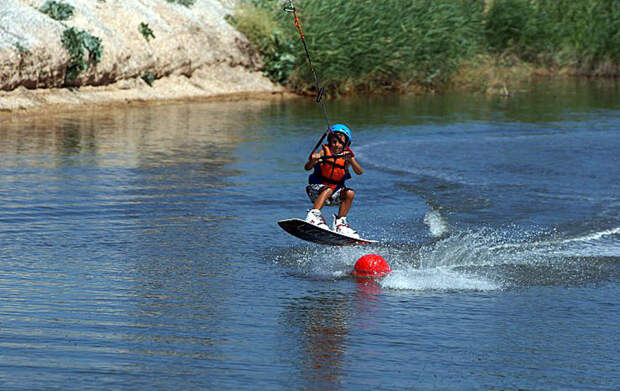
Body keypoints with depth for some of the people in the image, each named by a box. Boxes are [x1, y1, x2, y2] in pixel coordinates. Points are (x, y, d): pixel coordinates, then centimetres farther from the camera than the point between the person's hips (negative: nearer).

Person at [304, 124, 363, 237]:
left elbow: (359, 172, -19)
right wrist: (312, 161, -41)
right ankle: (314, 214, -37)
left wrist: (350, 160, -37)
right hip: (317, 189, -3)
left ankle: (339, 223, -13)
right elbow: (307, 168, -18)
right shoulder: (324, 152, -9)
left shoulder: (347, 155, -4)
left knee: (350, 193, -21)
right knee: (328, 190, -33)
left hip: (335, 191, 3)